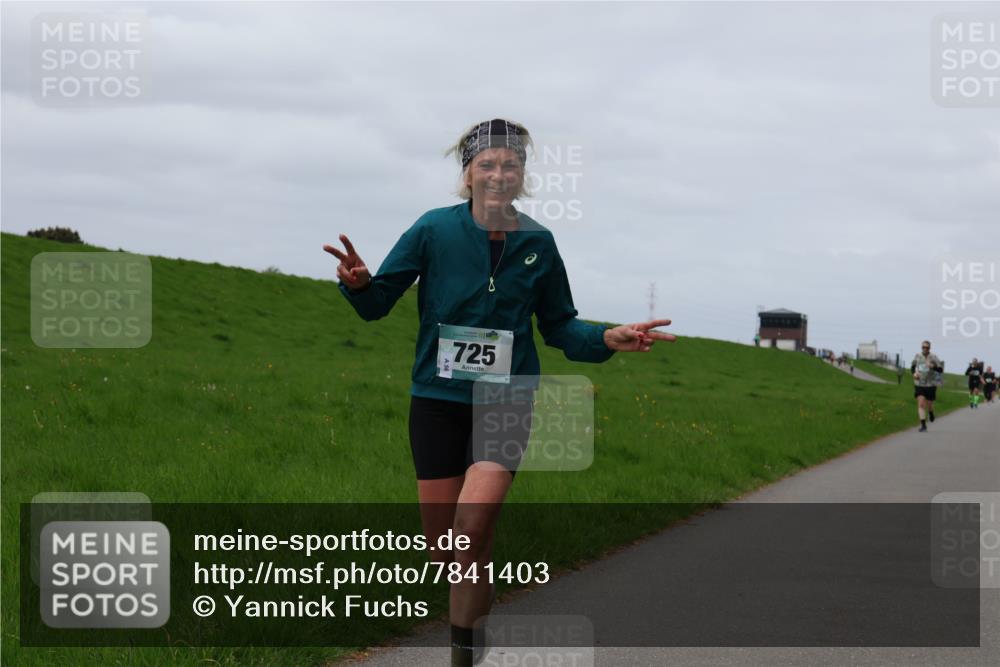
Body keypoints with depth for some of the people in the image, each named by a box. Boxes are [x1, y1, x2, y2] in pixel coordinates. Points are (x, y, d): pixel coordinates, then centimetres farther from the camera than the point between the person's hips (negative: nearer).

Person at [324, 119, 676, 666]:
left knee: (471, 533, -18)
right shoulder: (434, 230, -6)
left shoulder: (538, 244, 0)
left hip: (506, 403, 0)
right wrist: (359, 283, -26)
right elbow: (378, 303, -3)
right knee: (442, 546, 3)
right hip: (437, 400, 1)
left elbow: (559, 326, 11)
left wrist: (606, 340, -8)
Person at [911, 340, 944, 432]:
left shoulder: (933, 357, -6)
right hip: (919, 384, 1)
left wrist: (933, 366, -29)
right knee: (921, 404, -11)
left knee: (929, 405, 8)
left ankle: (931, 412, 46)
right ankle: (923, 425, -11)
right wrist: (914, 373, -3)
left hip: (930, 385, -1)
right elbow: (912, 367, 18)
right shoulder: (917, 356, 3)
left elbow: (941, 370, -9)